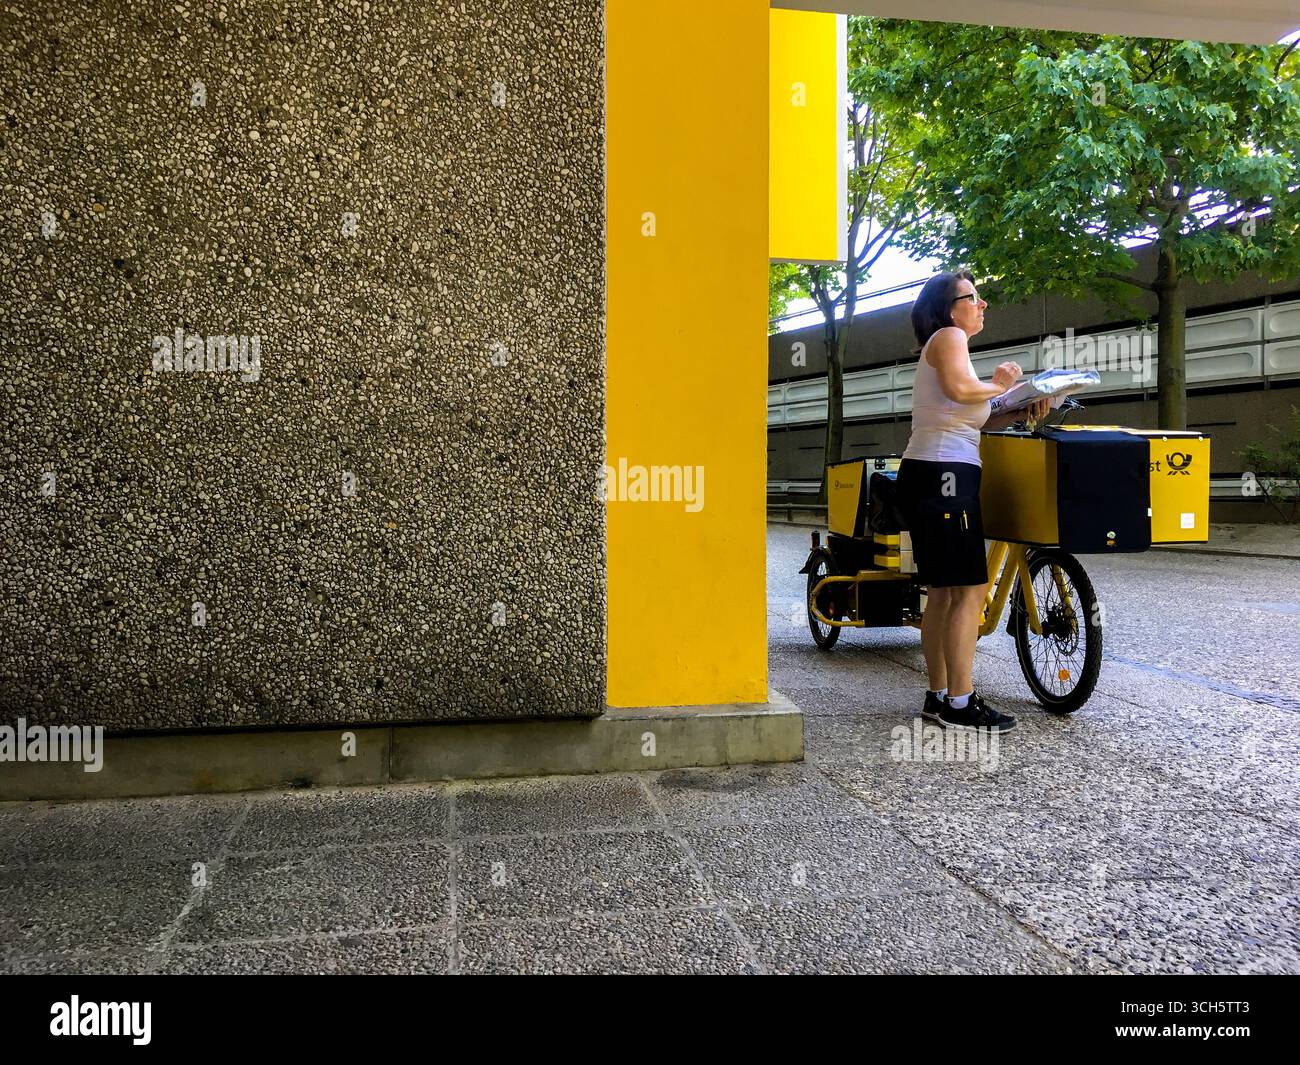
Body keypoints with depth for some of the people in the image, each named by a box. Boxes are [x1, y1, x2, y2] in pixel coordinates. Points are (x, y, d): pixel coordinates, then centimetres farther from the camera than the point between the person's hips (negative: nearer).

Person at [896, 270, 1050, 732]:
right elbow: (961, 389, -24)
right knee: (971, 589, -11)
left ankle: (939, 696, 17)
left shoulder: (948, 343, 27)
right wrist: (999, 384, -4)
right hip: (943, 472, -11)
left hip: (930, 476, 11)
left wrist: (1022, 412, 4)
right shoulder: (949, 338, -3)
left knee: (943, 591, 11)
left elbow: (970, 420, 18)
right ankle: (960, 703, -10)